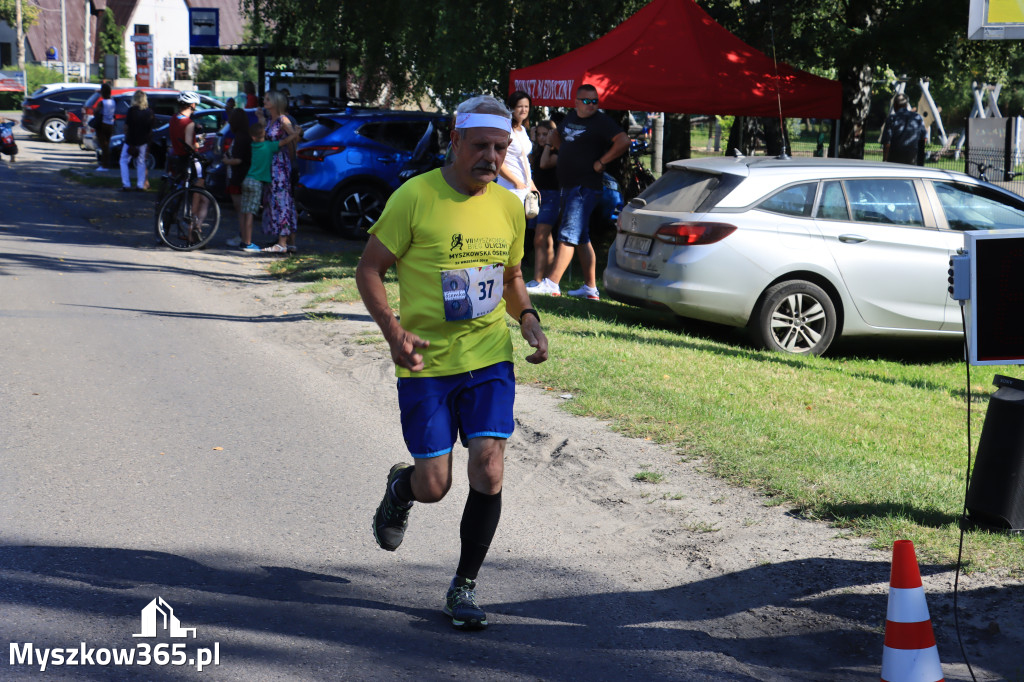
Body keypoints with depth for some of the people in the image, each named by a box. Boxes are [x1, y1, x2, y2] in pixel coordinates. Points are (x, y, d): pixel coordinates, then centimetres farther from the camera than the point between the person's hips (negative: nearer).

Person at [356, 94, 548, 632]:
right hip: (425, 363, -3)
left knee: (488, 471, -9)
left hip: (490, 358, 3)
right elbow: (369, 269, -6)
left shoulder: (509, 205, 6)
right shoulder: (415, 197, -10)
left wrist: (528, 320, 1)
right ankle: (402, 485, 40)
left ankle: (464, 588, 10)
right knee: (434, 486, 0)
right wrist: (393, 330, -21)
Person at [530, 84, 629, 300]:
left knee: (568, 235, -13)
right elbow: (556, 135, 34)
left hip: (585, 188, -9)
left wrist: (601, 162, -17)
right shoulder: (570, 117, 15)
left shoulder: (602, 122, -8)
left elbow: (623, 141, -22)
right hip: (567, 185, 9)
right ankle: (590, 288, 17)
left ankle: (551, 283, -16)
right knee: (582, 239, 12)